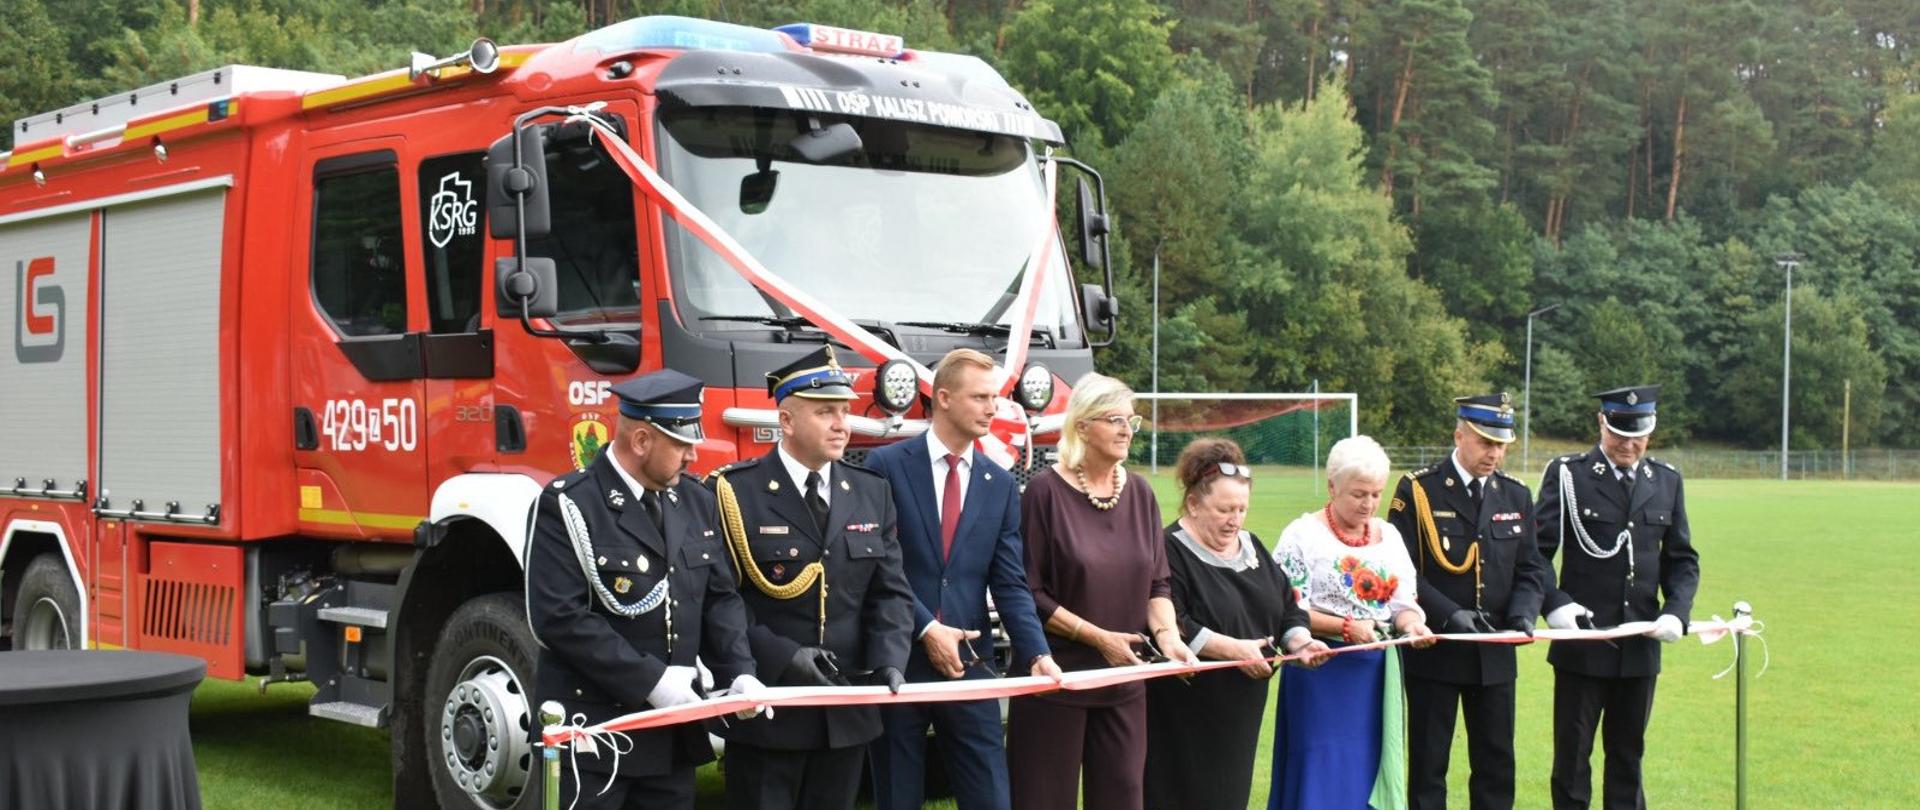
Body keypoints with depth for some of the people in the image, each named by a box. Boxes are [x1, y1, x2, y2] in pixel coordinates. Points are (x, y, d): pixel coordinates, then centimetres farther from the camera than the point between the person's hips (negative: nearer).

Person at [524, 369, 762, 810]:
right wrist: (649, 680, -20)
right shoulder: (569, 506, -11)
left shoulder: (694, 501, 10)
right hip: (593, 728, -6)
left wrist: (738, 672, -5)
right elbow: (559, 616, -19)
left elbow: (719, 597, 12)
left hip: (674, 734, 6)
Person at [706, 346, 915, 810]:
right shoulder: (734, 492, -8)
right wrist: (782, 657, -21)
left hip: (847, 711, 5)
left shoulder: (872, 493, 9)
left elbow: (891, 592, 8)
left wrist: (889, 660, -10)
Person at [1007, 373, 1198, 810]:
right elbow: (1028, 593, -10)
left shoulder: (1138, 492, 7)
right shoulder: (1046, 491, -9)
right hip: (1056, 677, -5)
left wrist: (1166, 634, -8)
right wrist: (1098, 637, -14)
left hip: (1124, 679, 5)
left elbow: (1158, 583, 10)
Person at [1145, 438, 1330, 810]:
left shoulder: (1250, 547, 14)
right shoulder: (1170, 552, -12)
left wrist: (1300, 641, -4)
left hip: (1240, 712, 7)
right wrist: (1232, 648, -22)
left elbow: (1286, 607, 16)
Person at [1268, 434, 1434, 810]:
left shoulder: (1389, 536, 10)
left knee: (1370, 773, 9)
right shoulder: (1303, 535, -6)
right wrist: (1345, 627, -21)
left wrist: (1410, 624, -14)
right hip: (1321, 674, -5)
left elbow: (1404, 603, 8)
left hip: (1378, 674, 5)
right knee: (1322, 777, -2)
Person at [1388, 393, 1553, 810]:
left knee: (1497, 765, 8)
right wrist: (1448, 614, -21)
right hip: (1433, 651, -4)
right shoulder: (1418, 491, -7)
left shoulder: (1516, 496, 7)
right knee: (1428, 765, 5)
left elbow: (1530, 568, 9)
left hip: (1495, 654, 4)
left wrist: (1523, 613, -11)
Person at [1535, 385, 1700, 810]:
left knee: (1628, 755, 12)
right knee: (1572, 755, 4)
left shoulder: (1666, 481, 9)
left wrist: (1676, 612, -5)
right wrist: (1554, 603, -21)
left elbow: (1682, 559, 12)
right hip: (1581, 644, -3)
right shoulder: (1567, 474, -3)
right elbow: (1537, 550, -5)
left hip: (1640, 646, 4)